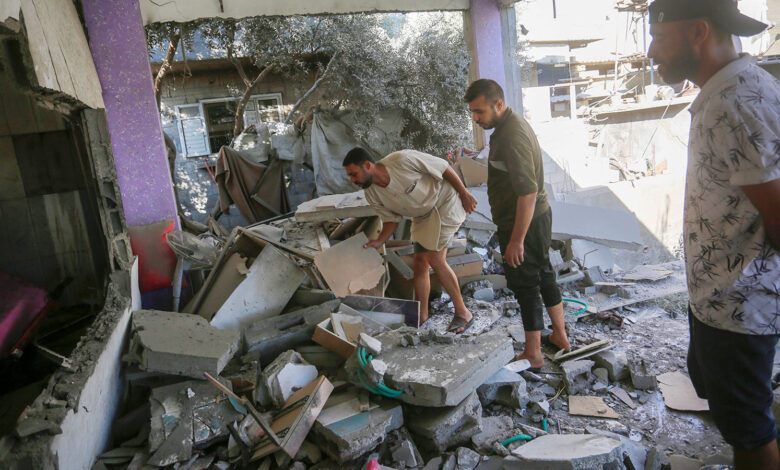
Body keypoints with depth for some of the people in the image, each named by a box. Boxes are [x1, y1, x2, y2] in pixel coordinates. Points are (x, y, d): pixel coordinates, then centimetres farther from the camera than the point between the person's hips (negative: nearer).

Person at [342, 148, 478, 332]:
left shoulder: (402, 160, -30)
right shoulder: (373, 195, -10)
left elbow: (443, 167, -19)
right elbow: (391, 219, 4)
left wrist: (464, 194, -12)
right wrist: (379, 242, -14)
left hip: (445, 201, -6)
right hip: (423, 215, 7)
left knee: (435, 258, -14)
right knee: (420, 261, 3)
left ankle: (463, 313, -2)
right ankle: (421, 316, 19)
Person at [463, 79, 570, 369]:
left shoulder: (512, 137, -26)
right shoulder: (512, 123, 7)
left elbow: (528, 192, -30)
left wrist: (516, 240, -27)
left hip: (525, 222, -10)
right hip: (538, 216, 10)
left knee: (526, 287, 3)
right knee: (544, 275, 21)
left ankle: (533, 354, 18)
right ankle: (560, 336, 37)